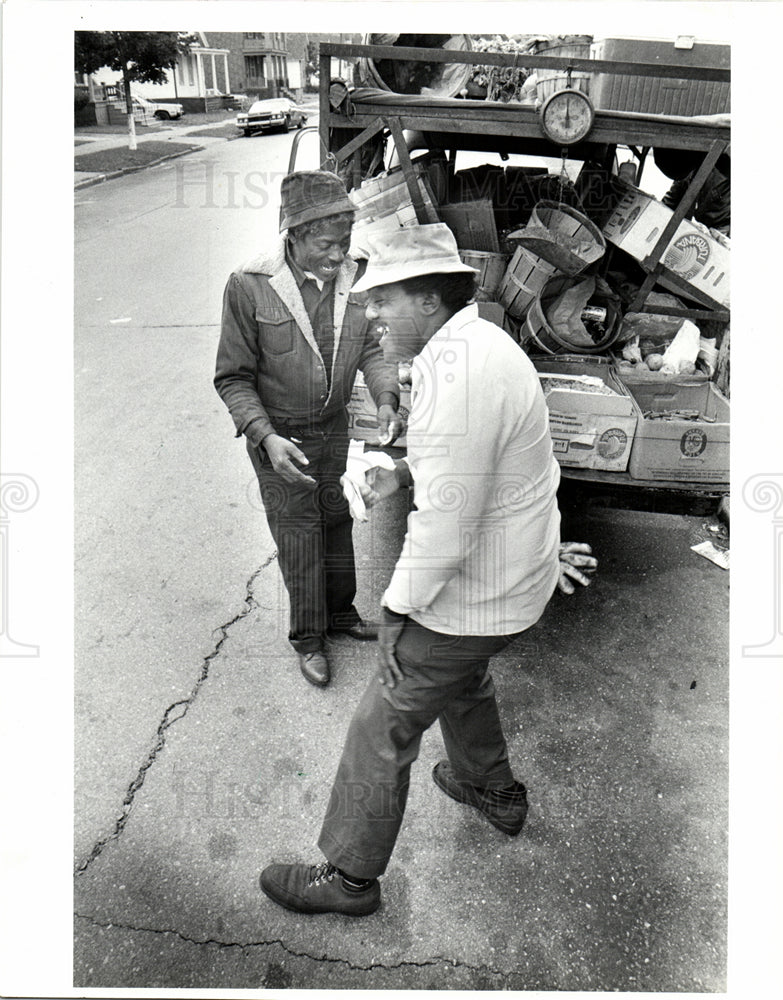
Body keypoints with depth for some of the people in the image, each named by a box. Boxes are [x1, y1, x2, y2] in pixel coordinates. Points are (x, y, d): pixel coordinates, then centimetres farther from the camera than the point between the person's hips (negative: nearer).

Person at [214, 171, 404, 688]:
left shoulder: (354, 277, -9)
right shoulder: (249, 286, -20)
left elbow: (373, 347, 1)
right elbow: (233, 377, -15)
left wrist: (386, 400, -17)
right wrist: (266, 437, -27)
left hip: (336, 426, 4)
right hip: (279, 434, -4)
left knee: (339, 522, 19)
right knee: (299, 536, 6)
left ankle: (340, 612, 42)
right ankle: (308, 637, 28)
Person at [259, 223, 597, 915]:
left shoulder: (459, 374, -30)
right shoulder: (478, 341, 5)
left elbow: (445, 524, -29)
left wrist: (399, 607, -15)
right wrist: (403, 469, 5)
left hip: (474, 593, -10)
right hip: (515, 575, 10)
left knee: (384, 730, 6)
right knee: (464, 681, 33)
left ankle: (349, 877, 27)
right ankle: (495, 791, 57)